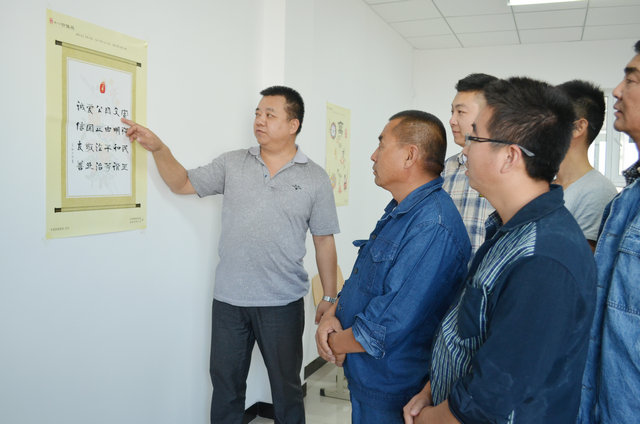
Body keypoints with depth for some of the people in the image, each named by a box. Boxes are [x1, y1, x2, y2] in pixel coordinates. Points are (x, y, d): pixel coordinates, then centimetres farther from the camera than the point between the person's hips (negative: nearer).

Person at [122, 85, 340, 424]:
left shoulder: (315, 178, -2)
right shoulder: (232, 164, 3)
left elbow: (324, 241, 0)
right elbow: (182, 183, 8)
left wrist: (329, 298, 1)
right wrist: (158, 149, -8)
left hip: (283, 303, -2)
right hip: (229, 299, 2)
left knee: (286, 388, 15)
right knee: (226, 386, 17)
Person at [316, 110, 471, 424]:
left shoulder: (433, 229, -28)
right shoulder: (399, 211, 6)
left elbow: (385, 329, -29)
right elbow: (362, 279, 12)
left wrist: (336, 344, -12)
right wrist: (331, 314, -5)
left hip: (389, 393, -8)